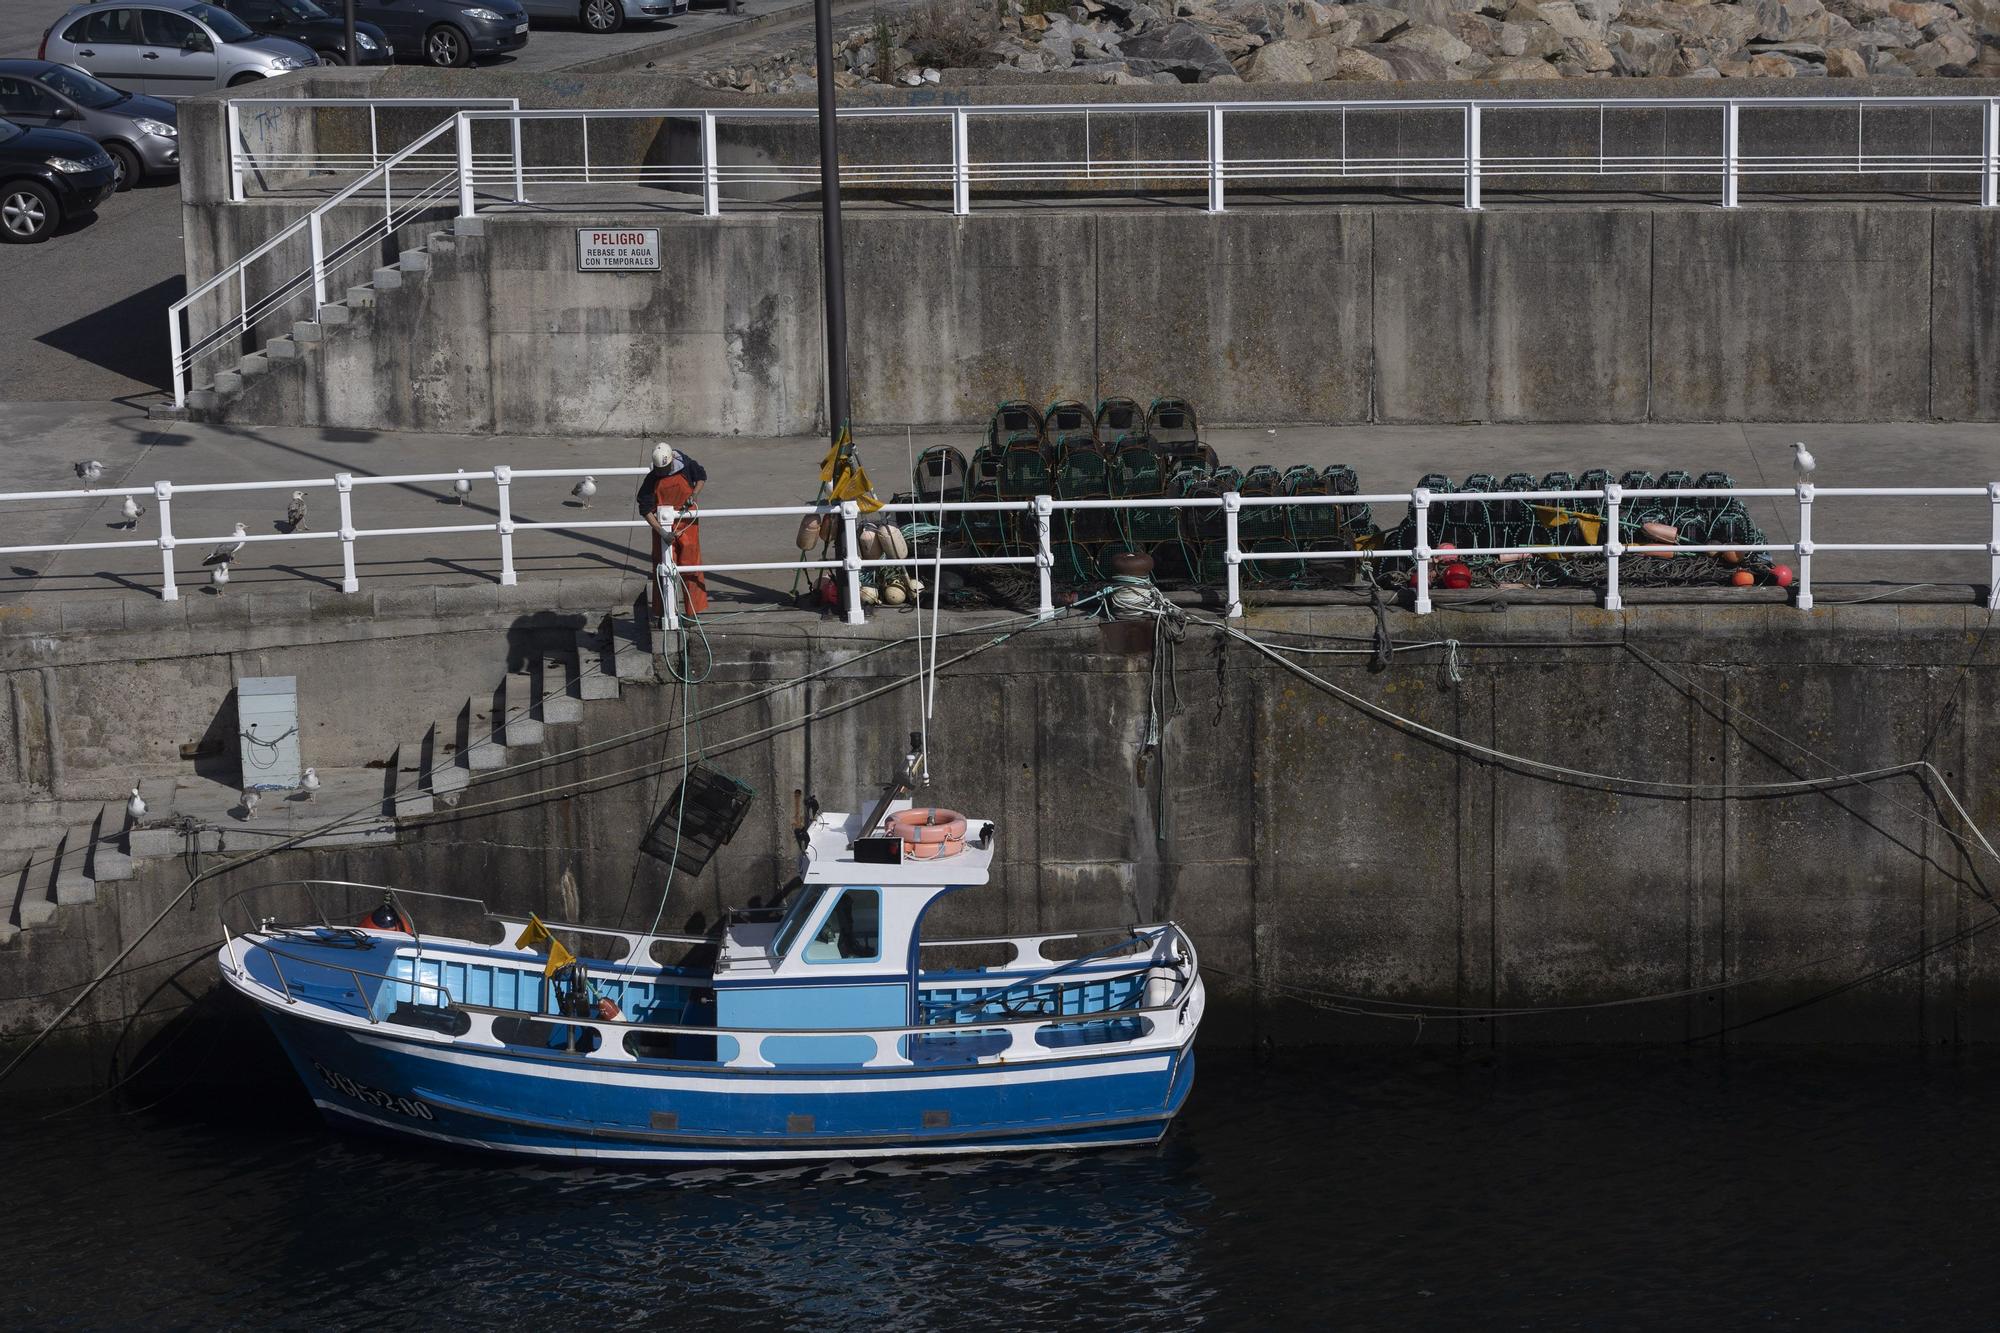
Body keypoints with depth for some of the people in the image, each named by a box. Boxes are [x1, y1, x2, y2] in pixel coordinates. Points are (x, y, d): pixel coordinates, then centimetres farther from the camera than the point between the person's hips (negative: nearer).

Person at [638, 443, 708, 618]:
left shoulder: (686, 465, -10)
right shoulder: (652, 479, -13)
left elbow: (702, 476, 10)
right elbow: (645, 510, -16)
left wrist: (693, 495, -9)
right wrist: (661, 532, -26)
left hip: (687, 523, 0)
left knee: (690, 564, 3)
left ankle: (695, 608, 12)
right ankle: (660, 612, 13)